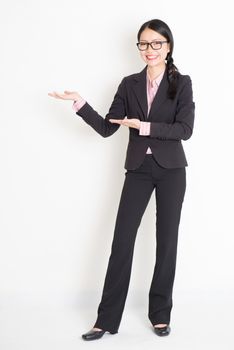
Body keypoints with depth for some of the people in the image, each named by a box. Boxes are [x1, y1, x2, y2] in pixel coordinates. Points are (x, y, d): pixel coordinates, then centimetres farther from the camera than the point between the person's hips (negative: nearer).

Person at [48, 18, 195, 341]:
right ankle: (107, 319, 5)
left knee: (167, 240, 5)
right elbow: (107, 128, 2)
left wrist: (144, 126, -18)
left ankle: (160, 314, 18)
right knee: (122, 239, -2)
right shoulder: (130, 84, 6)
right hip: (138, 169, 2)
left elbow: (185, 129, -12)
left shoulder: (181, 83, -1)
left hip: (170, 170, -2)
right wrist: (80, 103, -11)